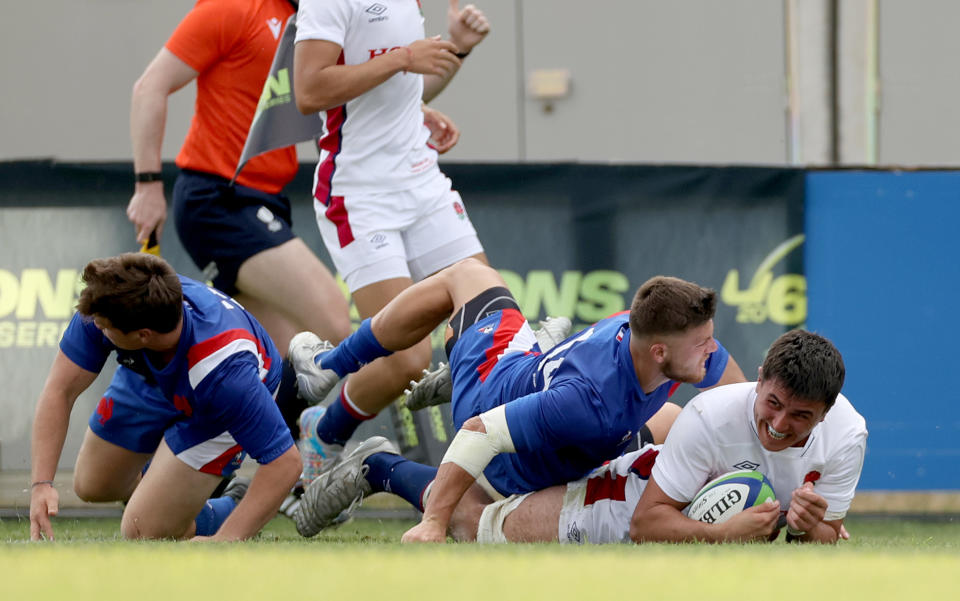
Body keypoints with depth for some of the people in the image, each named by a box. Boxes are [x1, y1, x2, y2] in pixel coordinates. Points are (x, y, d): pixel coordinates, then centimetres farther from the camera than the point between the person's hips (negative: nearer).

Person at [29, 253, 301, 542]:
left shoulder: (225, 371, -48)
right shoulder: (107, 303, -37)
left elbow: (285, 461, -43)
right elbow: (60, 390, -28)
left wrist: (225, 540, -47)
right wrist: (41, 483, -38)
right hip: (152, 378, 5)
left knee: (142, 531, -11)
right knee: (92, 486, 19)